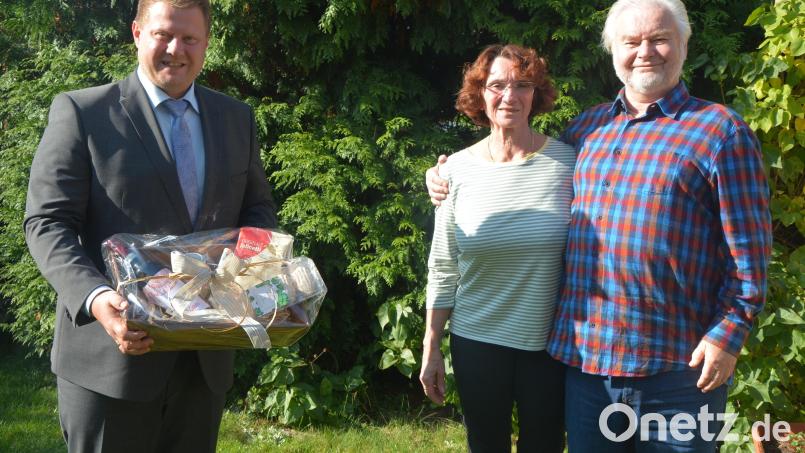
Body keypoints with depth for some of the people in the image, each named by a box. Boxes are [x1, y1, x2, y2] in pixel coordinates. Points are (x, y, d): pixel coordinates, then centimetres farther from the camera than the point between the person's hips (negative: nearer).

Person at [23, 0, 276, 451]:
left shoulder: (237, 118, 11)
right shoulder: (81, 112, -4)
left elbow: (258, 208, 16)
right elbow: (47, 221, -8)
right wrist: (94, 298, -25)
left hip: (205, 359, 5)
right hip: (111, 354, -4)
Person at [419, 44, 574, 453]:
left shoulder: (566, 161, -6)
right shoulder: (458, 169, -3)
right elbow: (442, 267, 3)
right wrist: (431, 348, 3)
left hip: (551, 343, -1)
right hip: (477, 342, 1)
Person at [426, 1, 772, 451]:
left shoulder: (719, 129, -3)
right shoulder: (585, 128, 12)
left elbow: (748, 251, -6)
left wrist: (729, 333, -12)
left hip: (677, 366, -5)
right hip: (584, 357, 5)